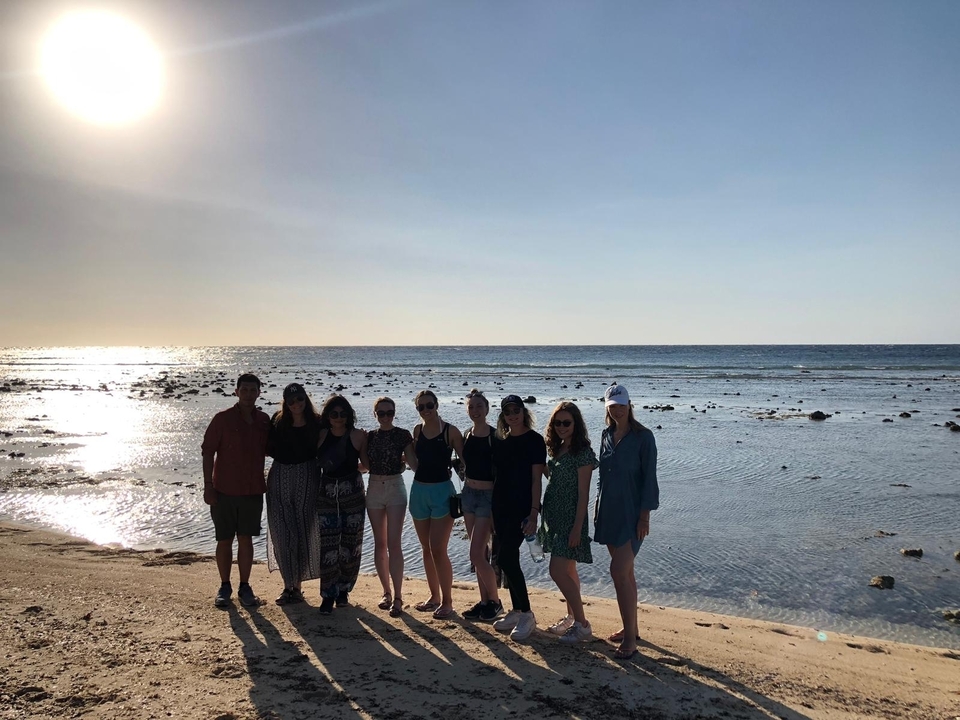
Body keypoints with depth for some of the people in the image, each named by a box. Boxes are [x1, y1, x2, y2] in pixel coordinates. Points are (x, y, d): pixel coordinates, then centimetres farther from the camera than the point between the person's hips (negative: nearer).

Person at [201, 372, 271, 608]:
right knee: (224, 540, 7)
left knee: (246, 539, 9)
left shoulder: (264, 420, 4)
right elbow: (208, 452, -6)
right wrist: (208, 486, -10)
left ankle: (245, 587, 19)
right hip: (224, 490, -2)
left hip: (253, 491, 3)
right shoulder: (223, 419, -6)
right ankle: (224, 587, 21)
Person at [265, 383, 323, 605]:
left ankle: (297, 585, 17)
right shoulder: (277, 422, 3)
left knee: (305, 532, 4)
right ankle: (288, 585, 15)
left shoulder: (316, 423, -1)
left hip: (307, 479, -1)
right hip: (280, 479, 1)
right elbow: (269, 449, 7)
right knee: (282, 533, 3)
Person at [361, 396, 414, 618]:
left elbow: (414, 463, -6)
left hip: (395, 488, -4)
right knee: (380, 544, 9)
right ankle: (387, 593, 21)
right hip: (374, 488, 4)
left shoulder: (403, 435, -3)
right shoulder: (369, 436, 7)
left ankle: (397, 597, -7)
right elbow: (367, 464, 5)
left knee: (394, 544, -9)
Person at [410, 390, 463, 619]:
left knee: (438, 549, -8)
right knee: (426, 549, 12)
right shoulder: (417, 430, 7)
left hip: (441, 490, -6)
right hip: (419, 490, 6)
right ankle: (434, 597, 25)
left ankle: (447, 601, 3)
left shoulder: (450, 431, -8)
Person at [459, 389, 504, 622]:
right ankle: (485, 601, 23)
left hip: (488, 495, -7)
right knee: (480, 553, 13)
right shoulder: (467, 435, 7)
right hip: (469, 494, 7)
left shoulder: (495, 436, -12)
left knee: (476, 554, -8)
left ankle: (495, 601, 11)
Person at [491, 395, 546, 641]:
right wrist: (492, 512, 13)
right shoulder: (502, 442, 11)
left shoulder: (534, 440, -7)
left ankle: (527, 615, -1)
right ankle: (516, 611, 22)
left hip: (521, 508, -7)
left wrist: (534, 513, -16)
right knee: (509, 559, 10)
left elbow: (536, 479, -11)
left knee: (506, 559, -12)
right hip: (501, 507, 7)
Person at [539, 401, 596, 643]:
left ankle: (582, 625, 1)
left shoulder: (582, 453, -14)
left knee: (558, 571, -10)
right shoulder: (557, 450, 10)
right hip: (555, 517, 8)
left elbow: (583, 494, -17)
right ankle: (571, 617, 28)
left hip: (570, 519, -8)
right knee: (568, 570, 16)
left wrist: (577, 528, -19)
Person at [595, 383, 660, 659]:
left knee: (619, 571, -12)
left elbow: (649, 478, -11)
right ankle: (631, 628, 27)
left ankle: (630, 639, -3)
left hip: (631, 512, -6)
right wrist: (598, 505, 14)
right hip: (609, 511, 7)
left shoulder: (643, 437, -10)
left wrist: (644, 515, -14)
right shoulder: (607, 435, 8)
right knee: (625, 572, 15)